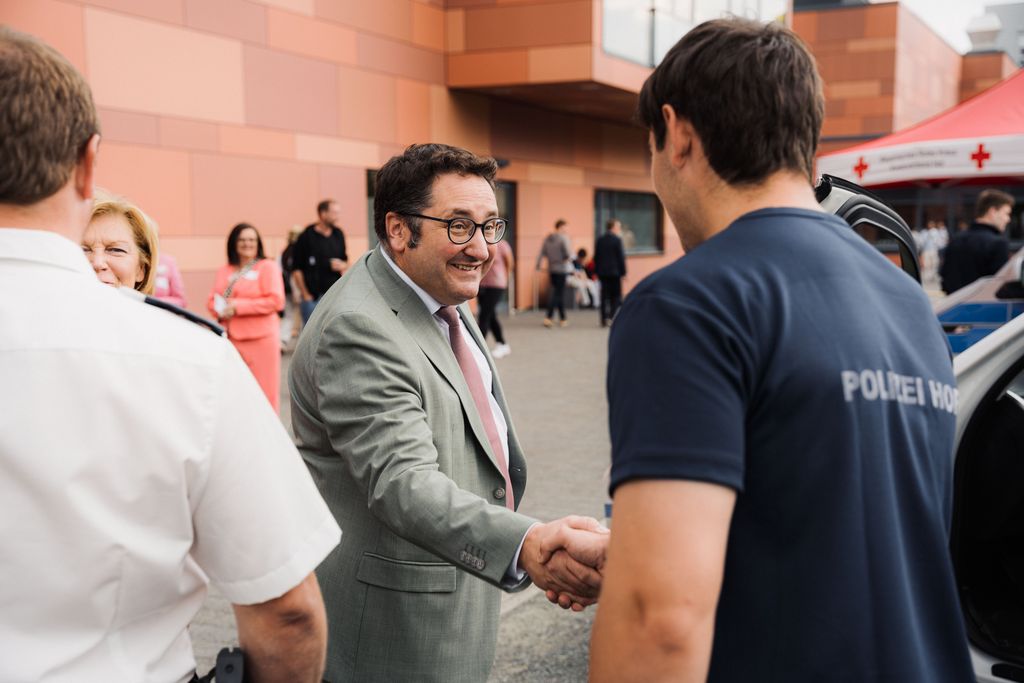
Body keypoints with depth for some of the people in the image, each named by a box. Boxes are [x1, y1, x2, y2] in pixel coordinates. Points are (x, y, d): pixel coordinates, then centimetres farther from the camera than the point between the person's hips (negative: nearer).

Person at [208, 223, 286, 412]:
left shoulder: (267, 266, 0)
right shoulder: (224, 271, 16)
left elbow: (276, 301, -11)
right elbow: (212, 301, 17)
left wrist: (238, 306, -13)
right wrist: (221, 309, -8)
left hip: (260, 338, -5)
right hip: (230, 338, 5)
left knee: (264, 389, -2)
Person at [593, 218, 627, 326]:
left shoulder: (599, 240, 6)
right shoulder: (617, 240, -10)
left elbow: (596, 257, 9)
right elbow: (621, 257, -9)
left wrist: (597, 271, 15)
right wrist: (623, 272, -4)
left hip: (602, 272, 5)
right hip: (615, 272, -5)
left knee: (604, 296, 7)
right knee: (616, 296, 4)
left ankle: (604, 319, 4)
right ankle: (612, 317, -7)